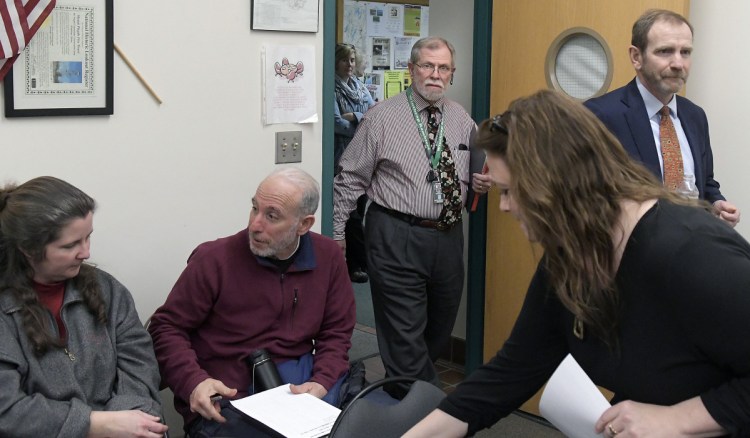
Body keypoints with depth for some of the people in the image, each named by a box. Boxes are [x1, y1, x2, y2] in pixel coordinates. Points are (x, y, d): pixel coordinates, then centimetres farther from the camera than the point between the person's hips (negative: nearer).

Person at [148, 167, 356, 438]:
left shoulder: (328, 257, 2)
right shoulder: (214, 260, -10)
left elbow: (336, 332, 9)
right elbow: (166, 327, -3)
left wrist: (322, 383, -11)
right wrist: (194, 382, -20)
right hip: (225, 401, -4)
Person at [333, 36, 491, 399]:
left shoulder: (462, 120, 9)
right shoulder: (382, 117, -4)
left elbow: (475, 172, 22)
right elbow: (350, 179, -3)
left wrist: (481, 183, -2)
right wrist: (337, 232, -5)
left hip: (448, 236, 6)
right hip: (396, 237, -5)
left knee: (439, 330, 16)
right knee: (405, 337, -4)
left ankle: (401, 393, 36)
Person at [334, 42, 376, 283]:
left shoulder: (361, 88, 14)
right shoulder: (333, 89, -7)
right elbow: (337, 123, -17)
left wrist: (354, 116, -12)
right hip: (342, 158, -6)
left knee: (359, 211, 11)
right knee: (351, 214, -4)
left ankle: (356, 262, 19)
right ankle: (358, 264, 4)